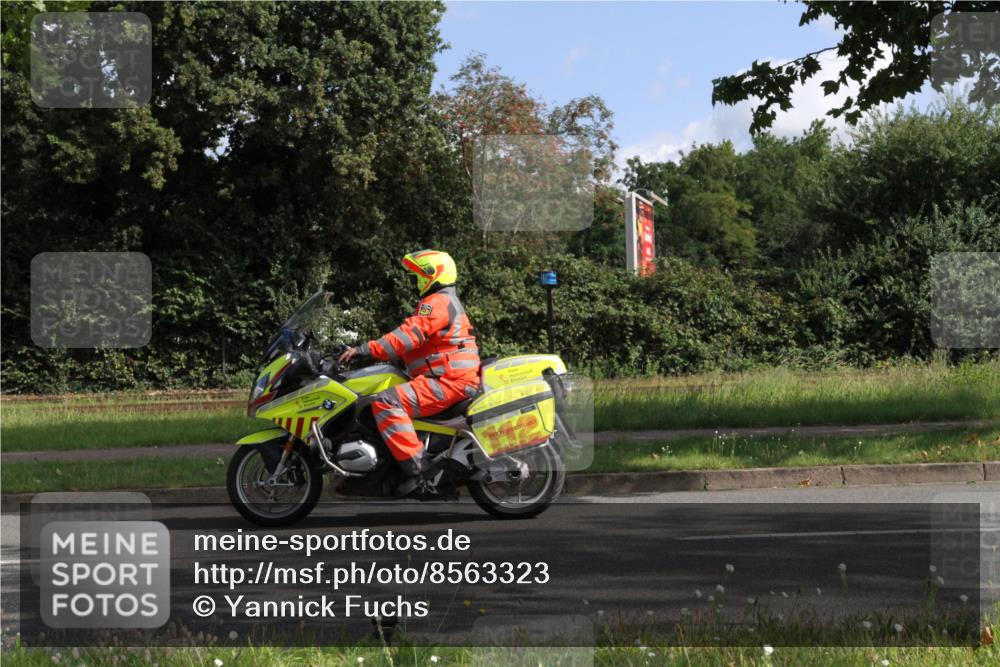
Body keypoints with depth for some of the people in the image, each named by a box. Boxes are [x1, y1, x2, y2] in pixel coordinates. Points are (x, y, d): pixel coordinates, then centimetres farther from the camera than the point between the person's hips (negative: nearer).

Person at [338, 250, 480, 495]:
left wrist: (365, 350, -26)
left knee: (386, 402, -25)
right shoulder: (448, 303, 27)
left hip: (448, 381, -12)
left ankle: (414, 469, -34)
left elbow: (409, 335, -22)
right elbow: (411, 339, 29)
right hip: (452, 380, 12)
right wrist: (370, 351, 24)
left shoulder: (437, 302, -9)